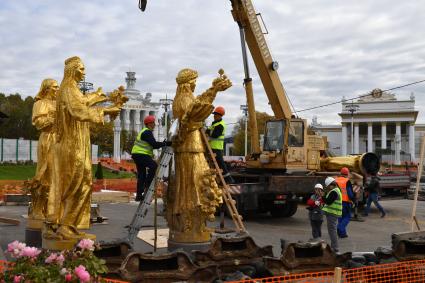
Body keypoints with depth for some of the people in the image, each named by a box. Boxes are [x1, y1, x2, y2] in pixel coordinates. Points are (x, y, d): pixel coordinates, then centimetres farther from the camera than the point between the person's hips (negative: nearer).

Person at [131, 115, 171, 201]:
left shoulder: (145, 132, 22)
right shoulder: (147, 132, -11)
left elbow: (152, 145, 21)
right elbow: (154, 144, -22)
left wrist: (163, 143, 12)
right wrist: (165, 143, -20)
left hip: (137, 155, 11)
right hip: (140, 155, -11)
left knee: (141, 175, 12)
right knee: (153, 166, -20)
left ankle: (139, 195, 15)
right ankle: (147, 185, -17)